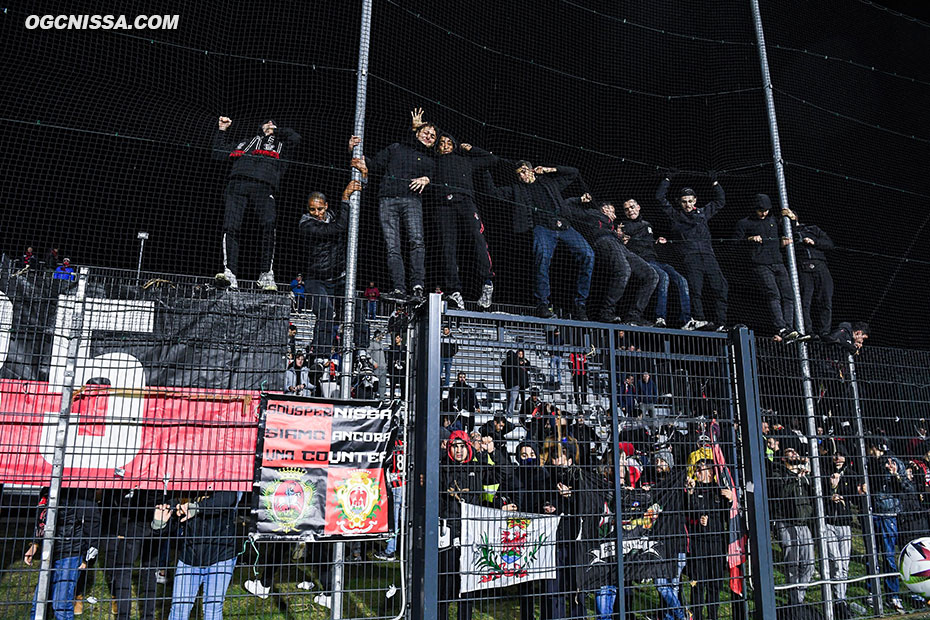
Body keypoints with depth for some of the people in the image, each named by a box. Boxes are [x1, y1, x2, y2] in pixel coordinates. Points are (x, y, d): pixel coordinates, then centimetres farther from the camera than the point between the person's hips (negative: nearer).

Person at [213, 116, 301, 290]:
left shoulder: (281, 144, 32)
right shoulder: (245, 142, 39)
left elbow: (296, 138, 12)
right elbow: (219, 152, 41)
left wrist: (276, 131, 23)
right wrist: (222, 130, 36)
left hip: (264, 186, -2)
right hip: (238, 183, 2)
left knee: (269, 225, -26)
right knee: (230, 227, -18)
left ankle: (267, 275, -24)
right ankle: (229, 273, -23)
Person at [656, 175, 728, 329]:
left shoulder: (703, 212, 25)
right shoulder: (675, 214, 15)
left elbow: (720, 201, 37)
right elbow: (660, 197, 13)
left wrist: (715, 182, 33)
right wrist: (667, 180, 16)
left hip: (708, 255, 3)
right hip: (690, 257, -3)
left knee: (721, 288, -7)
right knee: (695, 291, -12)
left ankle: (721, 324, -5)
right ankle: (700, 322, -11)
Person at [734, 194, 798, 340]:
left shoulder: (773, 221, 26)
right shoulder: (744, 223, 9)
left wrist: (782, 242, 13)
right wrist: (750, 239, -12)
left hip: (778, 263, 6)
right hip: (761, 265, -6)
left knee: (788, 295, -8)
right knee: (773, 295, -19)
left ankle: (788, 329, -11)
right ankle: (781, 329, -26)